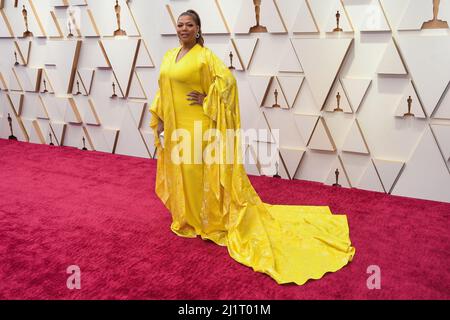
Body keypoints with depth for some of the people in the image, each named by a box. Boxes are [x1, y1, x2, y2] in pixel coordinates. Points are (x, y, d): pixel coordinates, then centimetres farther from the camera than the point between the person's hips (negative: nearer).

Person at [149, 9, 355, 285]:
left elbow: (226, 79, -21)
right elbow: (163, 89, 15)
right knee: (179, 170, 16)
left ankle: (207, 221, 16)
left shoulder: (204, 55, -11)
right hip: (174, 125, 8)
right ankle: (187, 218, 34)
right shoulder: (169, 55, 12)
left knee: (198, 171, -1)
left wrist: (207, 101, -17)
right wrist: (159, 118, 10)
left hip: (196, 125, -8)